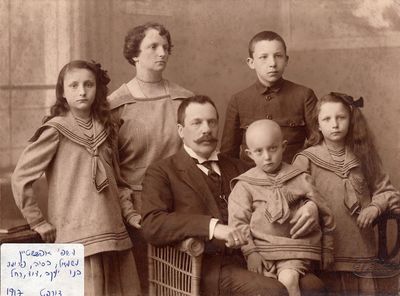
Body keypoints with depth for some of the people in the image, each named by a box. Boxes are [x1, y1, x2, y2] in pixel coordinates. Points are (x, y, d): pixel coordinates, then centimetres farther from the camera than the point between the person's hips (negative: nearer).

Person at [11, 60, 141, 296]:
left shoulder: (103, 129, 12)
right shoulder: (56, 130, -5)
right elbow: (21, 177, -6)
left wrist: (129, 213, 8)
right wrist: (40, 223, -5)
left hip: (113, 235, 6)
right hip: (76, 238, -6)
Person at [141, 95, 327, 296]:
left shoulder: (236, 168, 24)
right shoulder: (161, 173, 6)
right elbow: (151, 225, -10)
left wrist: (308, 206, 1)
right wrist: (212, 226, -23)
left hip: (253, 260, 5)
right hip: (210, 269, -5)